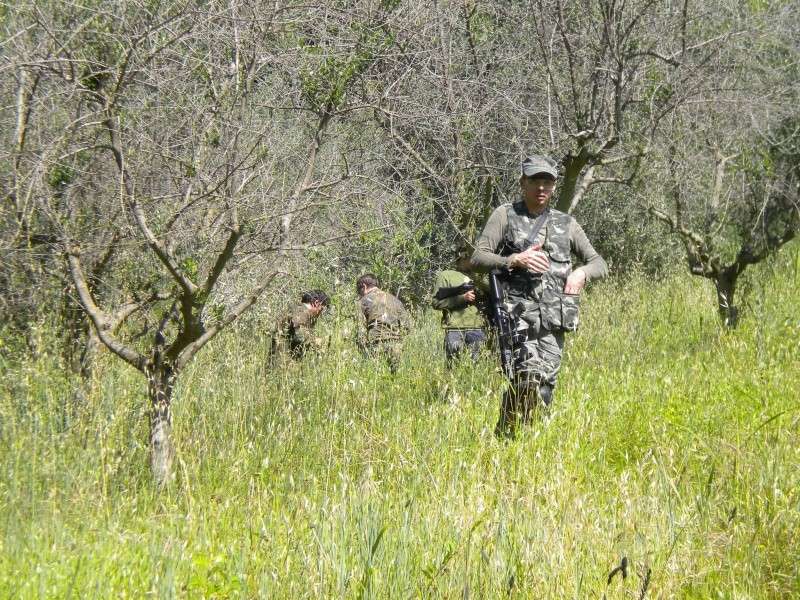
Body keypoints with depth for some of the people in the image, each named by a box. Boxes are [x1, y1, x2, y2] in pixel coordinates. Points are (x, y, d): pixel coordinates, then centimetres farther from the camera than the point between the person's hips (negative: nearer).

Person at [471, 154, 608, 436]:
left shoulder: (566, 223, 19)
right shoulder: (506, 215, 9)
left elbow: (599, 264, 20)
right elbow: (478, 257, 2)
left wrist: (581, 272, -3)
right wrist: (515, 260, -14)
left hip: (553, 318, 4)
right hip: (517, 311, -4)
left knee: (544, 387, -2)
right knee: (529, 374, -24)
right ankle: (504, 435, -13)